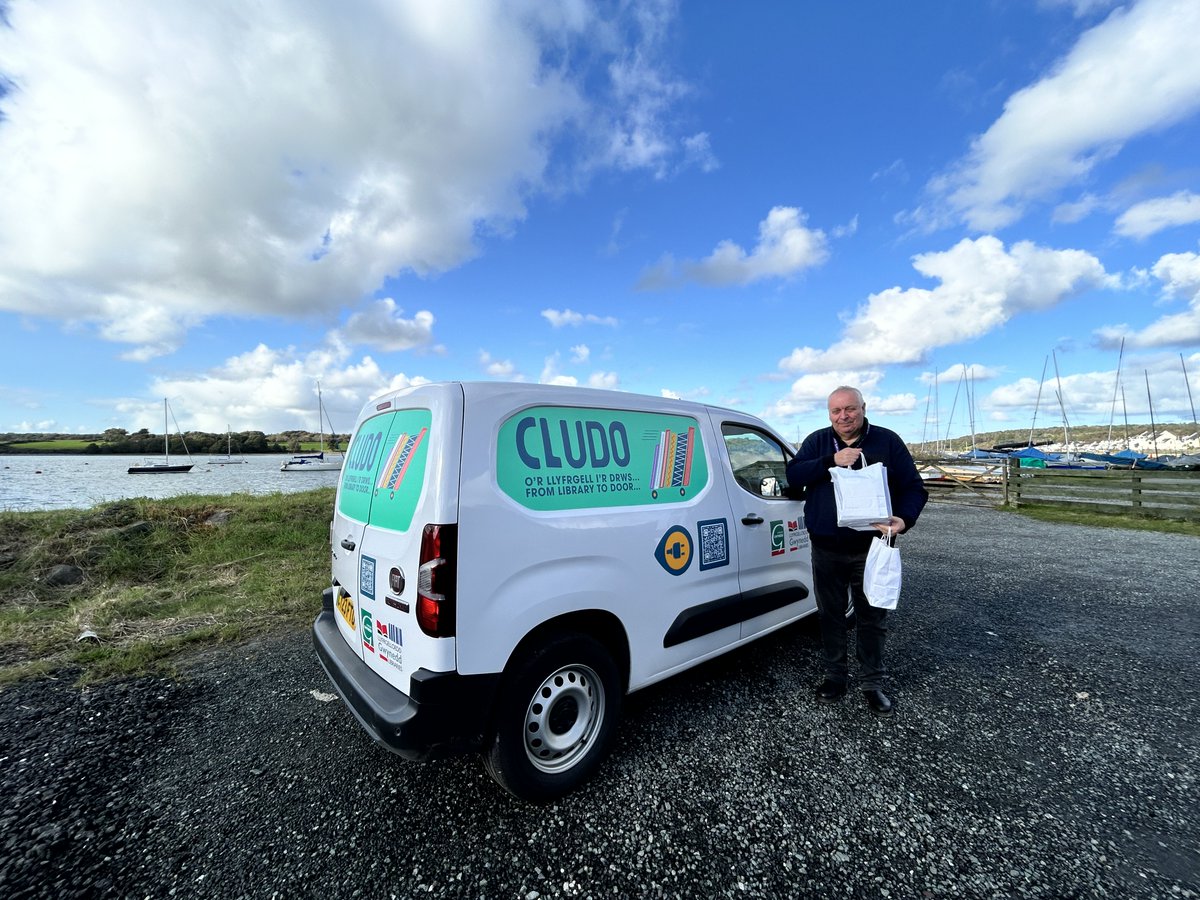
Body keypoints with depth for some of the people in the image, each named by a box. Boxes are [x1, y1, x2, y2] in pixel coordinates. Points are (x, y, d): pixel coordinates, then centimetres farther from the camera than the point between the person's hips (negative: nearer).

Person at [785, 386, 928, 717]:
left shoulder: (887, 441, -1)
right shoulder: (817, 441, 3)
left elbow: (913, 487, -1)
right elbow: (793, 474, -9)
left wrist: (904, 518, -20)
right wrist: (831, 461, -22)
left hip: (871, 549, -1)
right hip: (826, 549, 1)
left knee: (873, 618, 12)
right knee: (830, 615, 14)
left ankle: (872, 683, 30)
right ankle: (835, 675, 32)